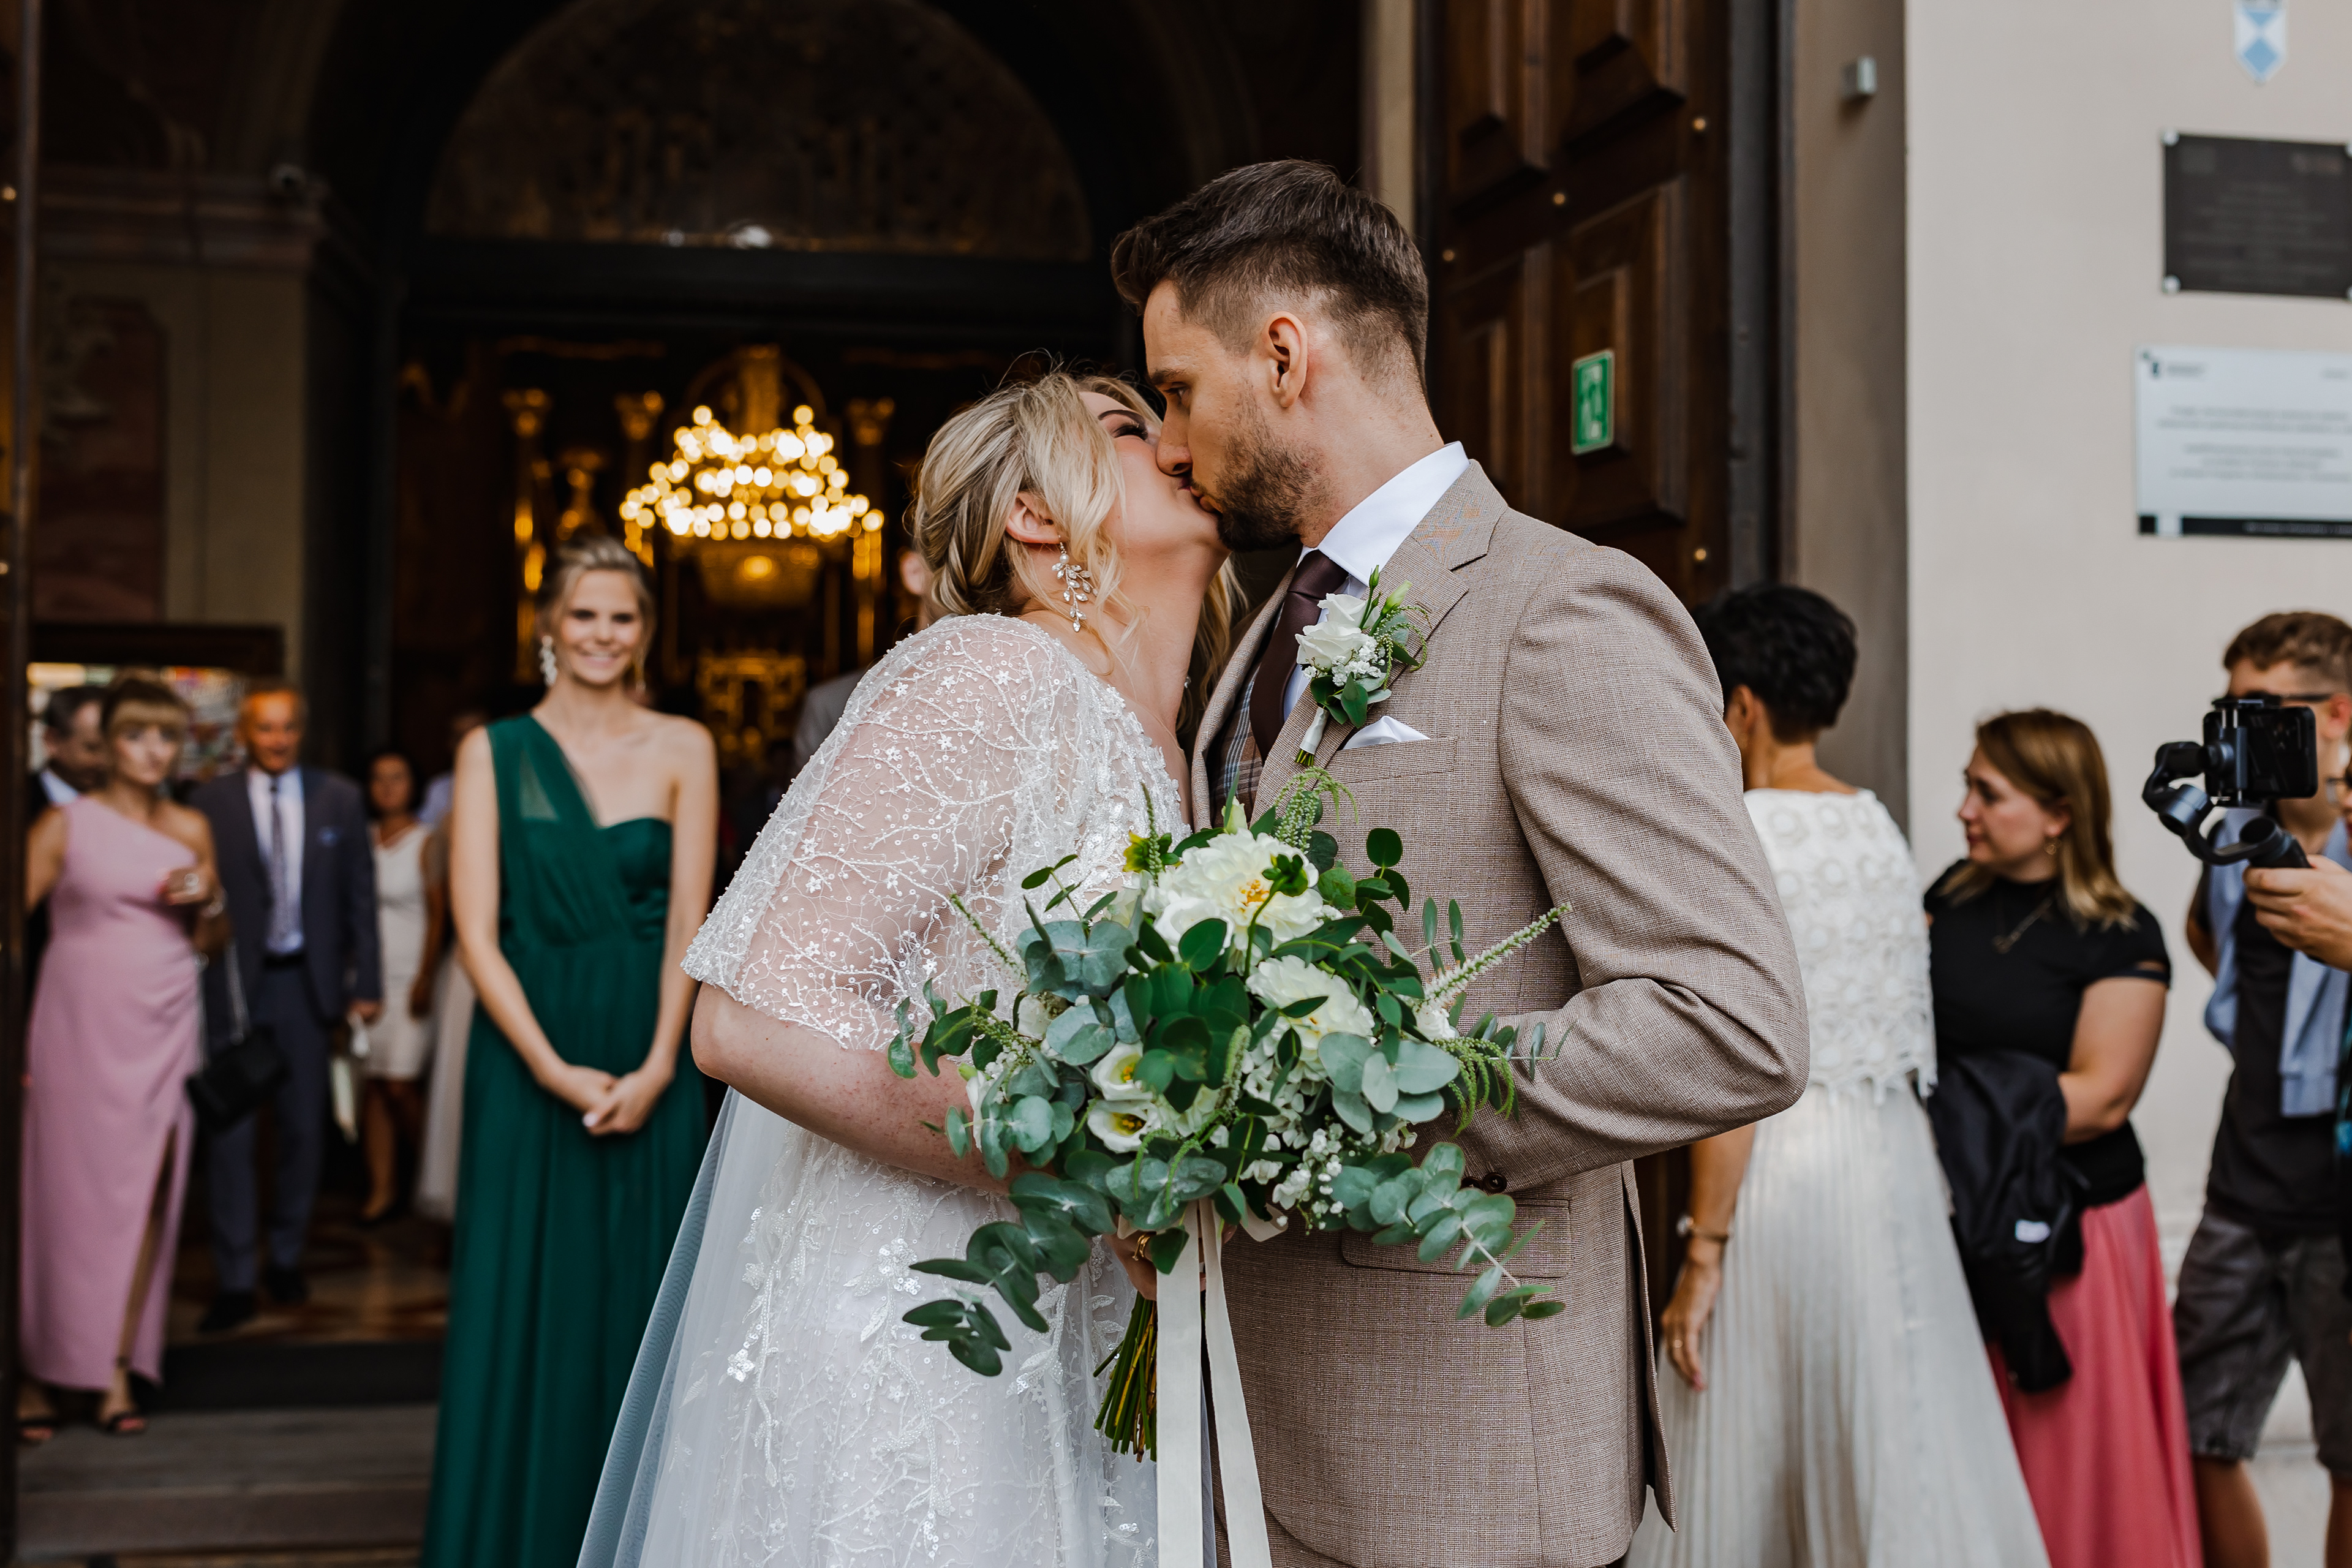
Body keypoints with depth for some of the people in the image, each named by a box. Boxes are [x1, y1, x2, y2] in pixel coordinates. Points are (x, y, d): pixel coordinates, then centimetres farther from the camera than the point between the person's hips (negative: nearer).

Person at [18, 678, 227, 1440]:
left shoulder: (191, 829, 11)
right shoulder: (67, 824, 0)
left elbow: (210, 945, 18)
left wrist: (209, 901, -4)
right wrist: (14, 1038, -15)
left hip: (163, 1033, 3)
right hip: (79, 1027, -3)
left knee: (145, 1199, 1)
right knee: (64, 1196, -1)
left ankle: (118, 1372, 7)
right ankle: (39, 1374, 9)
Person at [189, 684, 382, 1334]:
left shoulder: (339, 799, 4)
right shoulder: (209, 802, -1)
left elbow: (359, 897, 5)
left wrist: (367, 982, 1)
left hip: (305, 982, 2)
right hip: (232, 982, -2)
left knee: (304, 1127, 10)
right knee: (230, 1130, -2)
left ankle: (286, 1257, 27)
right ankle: (235, 1279, 6)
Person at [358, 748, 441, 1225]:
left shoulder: (425, 842, -3)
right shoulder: (363, 840, 10)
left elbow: (438, 914, -5)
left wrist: (425, 979, -11)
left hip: (409, 976, -4)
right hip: (368, 975, 4)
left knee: (400, 1085, -9)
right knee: (374, 1086, 3)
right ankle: (382, 1189, 9)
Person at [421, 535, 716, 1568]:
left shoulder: (682, 749, 4)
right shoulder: (494, 751, 3)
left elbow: (689, 920, 0)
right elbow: (476, 929, -3)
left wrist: (654, 1068, -12)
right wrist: (555, 1069, -12)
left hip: (650, 1056, 0)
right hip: (526, 1050, 0)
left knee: (637, 1296, 5)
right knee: (522, 1298, 3)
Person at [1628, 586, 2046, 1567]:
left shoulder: (1742, 834, -12)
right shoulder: (1879, 826, 9)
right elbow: (1912, 1034, 12)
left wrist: (1704, 1249, -15)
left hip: (1782, 1156, -7)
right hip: (1895, 1153, 7)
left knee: (1745, 1457, 4)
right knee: (1896, 1438, 14)